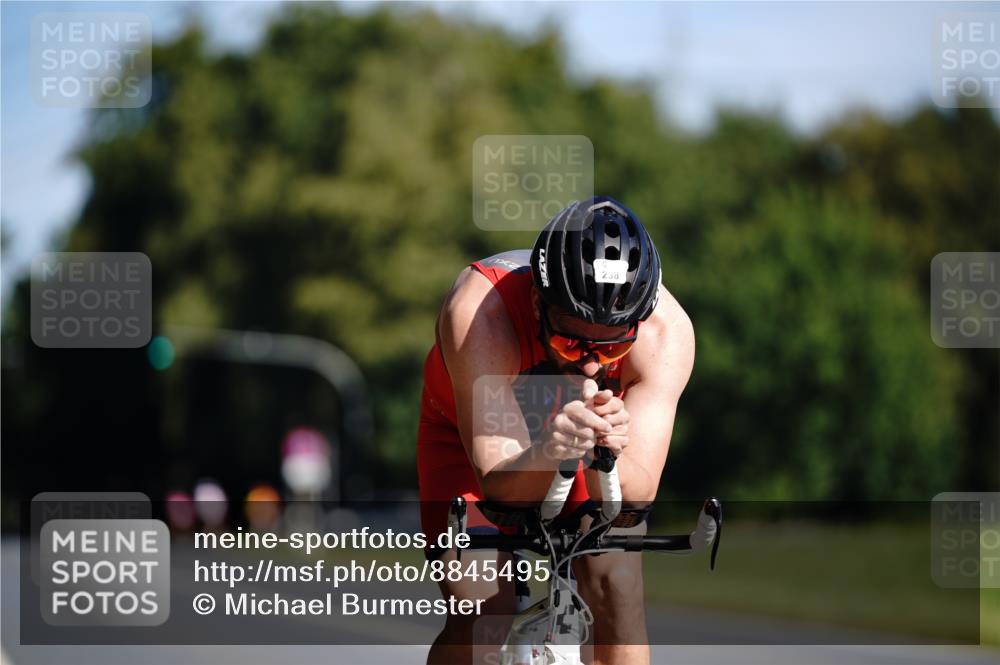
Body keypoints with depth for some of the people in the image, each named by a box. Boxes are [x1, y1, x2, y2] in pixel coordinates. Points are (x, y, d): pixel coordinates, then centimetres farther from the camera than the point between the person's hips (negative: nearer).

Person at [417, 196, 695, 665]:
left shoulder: (667, 329, -35)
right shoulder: (479, 311, -41)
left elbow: (638, 491, -37)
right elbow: (499, 486, -41)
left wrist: (608, 452, -59)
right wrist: (548, 451, -63)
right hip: (472, 433, -2)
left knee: (616, 590, -20)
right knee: (478, 618, -19)